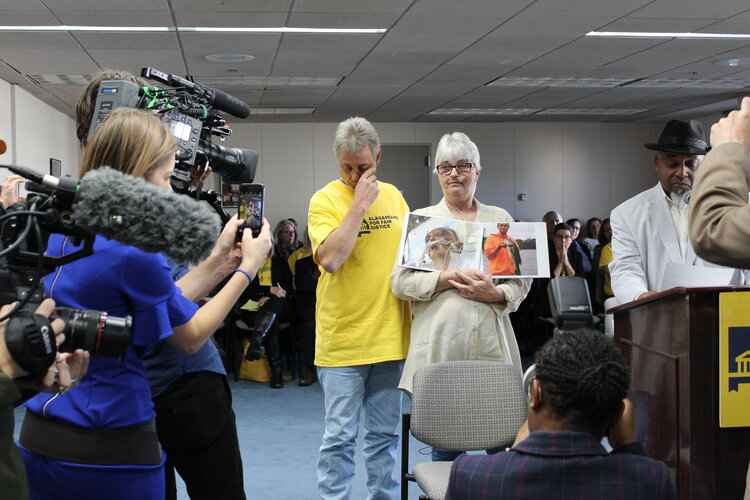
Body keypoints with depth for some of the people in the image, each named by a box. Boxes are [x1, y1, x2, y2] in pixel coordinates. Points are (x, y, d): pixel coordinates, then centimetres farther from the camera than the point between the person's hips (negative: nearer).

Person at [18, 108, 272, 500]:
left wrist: (217, 259, 10)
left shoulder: (60, 232, 5)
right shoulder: (133, 250, -20)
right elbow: (190, 338, -5)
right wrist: (248, 267, 0)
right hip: (110, 445, -8)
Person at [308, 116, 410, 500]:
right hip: (342, 341, -4)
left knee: (385, 434, 14)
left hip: (390, 336, 4)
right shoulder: (325, 200, -7)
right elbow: (330, 259, -22)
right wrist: (359, 205, -19)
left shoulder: (393, 196, 8)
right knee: (339, 437, 1)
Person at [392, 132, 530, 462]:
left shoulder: (501, 219, 15)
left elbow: (522, 280, 11)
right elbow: (400, 281, 2)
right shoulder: (421, 219, 10)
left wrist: (496, 294, -9)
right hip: (441, 344, -1)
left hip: (491, 344, 2)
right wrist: (446, 278, -11)